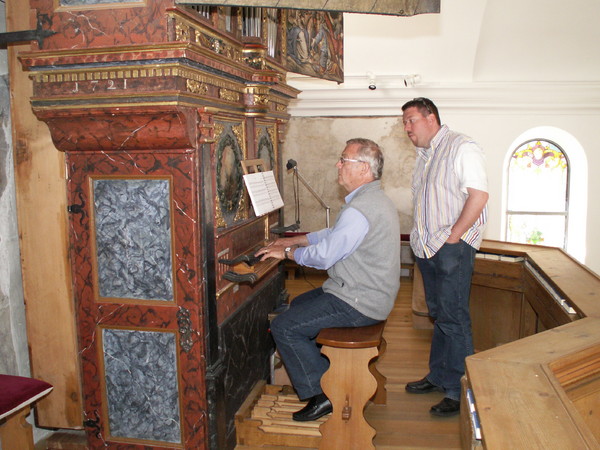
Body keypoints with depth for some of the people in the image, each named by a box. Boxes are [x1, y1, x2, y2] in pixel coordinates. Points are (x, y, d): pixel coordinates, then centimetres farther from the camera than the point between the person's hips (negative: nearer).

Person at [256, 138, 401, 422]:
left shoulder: (360, 209, -25)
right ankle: (323, 373, 28)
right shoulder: (373, 198, 10)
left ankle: (319, 395, 1)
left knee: (283, 327, -9)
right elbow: (334, 234, 21)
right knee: (298, 305, 24)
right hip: (368, 292, 11)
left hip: (359, 303, -11)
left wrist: (287, 253, -6)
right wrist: (294, 241, 18)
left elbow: (323, 255, -23)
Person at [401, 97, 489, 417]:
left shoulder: (461, 148, -10)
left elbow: (478, 195, -18)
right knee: (438, 315, 16)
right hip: (427, 247, 9)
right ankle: (438, 377, 27)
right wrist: (420, 235, 12)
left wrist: (452, 236, -19)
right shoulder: (423, 154, 18)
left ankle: (459, 392, 3)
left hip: (453, 248, -8)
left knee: (453, 318, -6)